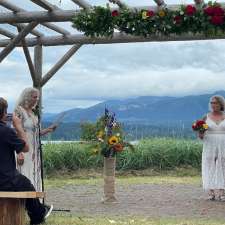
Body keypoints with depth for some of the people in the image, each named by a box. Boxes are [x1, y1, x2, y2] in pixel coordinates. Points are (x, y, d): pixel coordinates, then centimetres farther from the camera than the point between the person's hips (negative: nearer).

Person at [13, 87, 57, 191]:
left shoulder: (33, 112, 14)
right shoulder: (19, 111, -9)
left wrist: (48, 130, 3)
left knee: (35, 178, 8)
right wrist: (19, 153, -21)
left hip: (34, 151, 8)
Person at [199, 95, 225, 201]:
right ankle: (211, 193, 1)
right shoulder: (206, 117, 4)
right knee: (210, 169, -3)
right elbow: (201, 135, 5)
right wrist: (201, 135, -18)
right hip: (209, 147, 0)